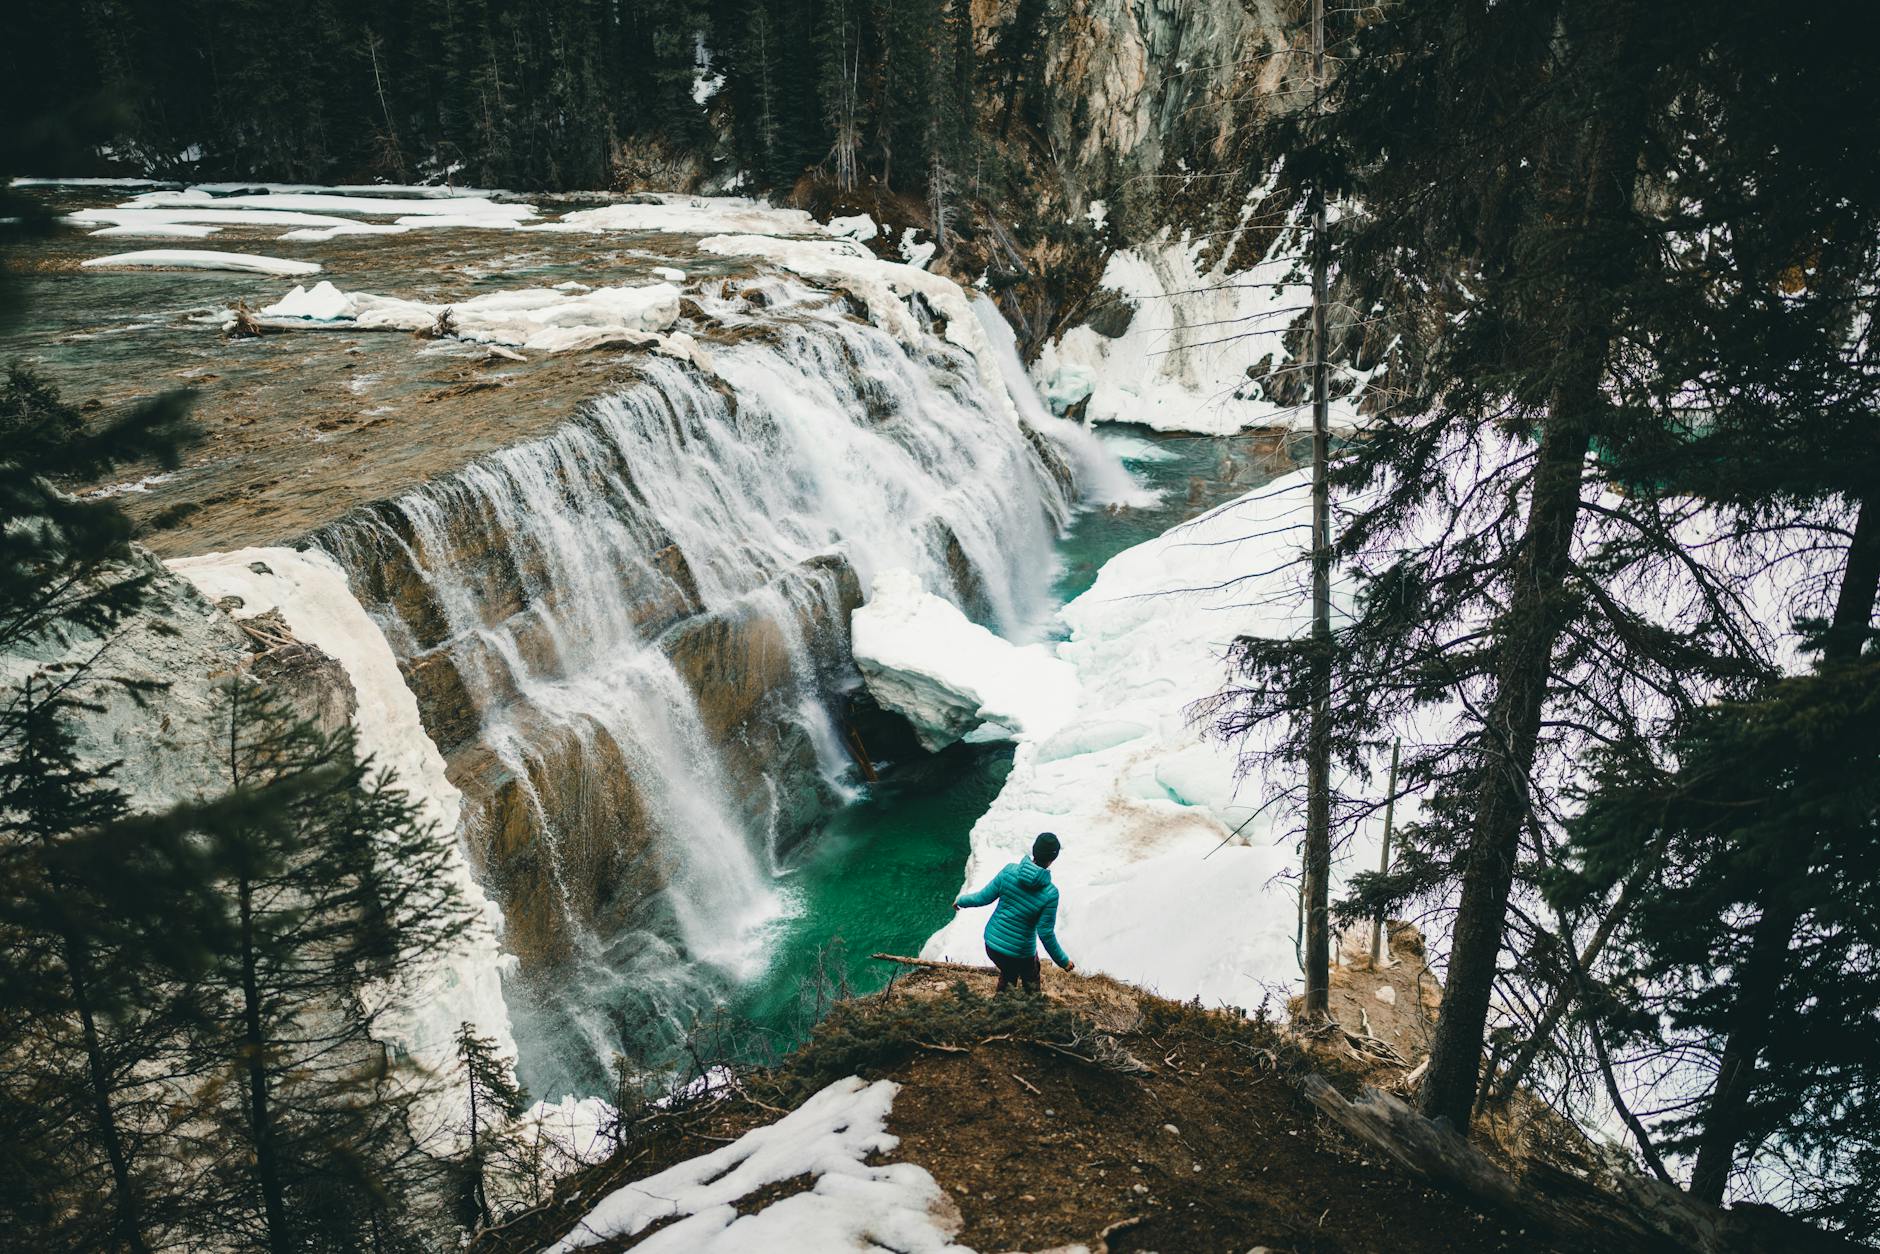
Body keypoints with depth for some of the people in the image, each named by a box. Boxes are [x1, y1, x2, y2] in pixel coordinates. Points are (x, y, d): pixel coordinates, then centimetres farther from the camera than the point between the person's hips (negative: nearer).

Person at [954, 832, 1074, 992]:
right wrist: (1063, 962, -1)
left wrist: (961, 901, 16)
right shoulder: (1050, 893, -23)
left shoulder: (1010, 870, -16)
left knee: (1008, 972, 33)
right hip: (1019, 952, -3)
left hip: (992, 942, 3)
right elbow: (1046, 934, -16)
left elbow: (984, 897, -5)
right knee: (1031, 983, 27)